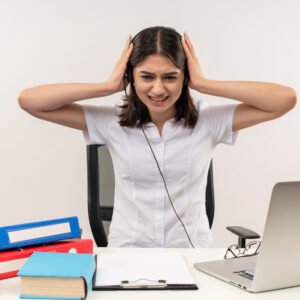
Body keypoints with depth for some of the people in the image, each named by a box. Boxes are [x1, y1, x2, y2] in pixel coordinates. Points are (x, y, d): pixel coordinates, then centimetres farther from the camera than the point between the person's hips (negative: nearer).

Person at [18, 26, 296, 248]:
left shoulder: (208, 120, -3)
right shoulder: (113, 122, -2)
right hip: (127, 254, 0)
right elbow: (29, 101, -6)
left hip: (192, 254, 1)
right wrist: (108, 86, -9)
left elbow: (286, 99, -12)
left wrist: (203, 84, -12)